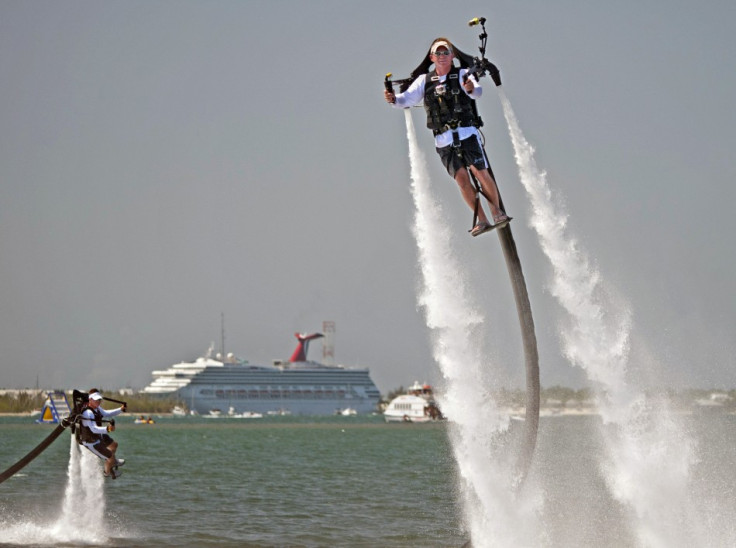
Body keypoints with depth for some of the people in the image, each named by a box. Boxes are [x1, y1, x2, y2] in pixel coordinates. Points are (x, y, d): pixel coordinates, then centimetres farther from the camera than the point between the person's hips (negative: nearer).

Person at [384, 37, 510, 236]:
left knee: (481, 173, -12)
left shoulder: (462, 75, 4)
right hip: (444, 140, 2)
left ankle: (497, 212, 3)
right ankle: (482, 220, 0)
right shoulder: (424, 80, 12)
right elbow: (408, 98, 1)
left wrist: (472, 89, -39)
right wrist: (394, 99, -21)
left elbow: (477, 91, -14)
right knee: (461, 179, -7)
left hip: (467, 133, -2)